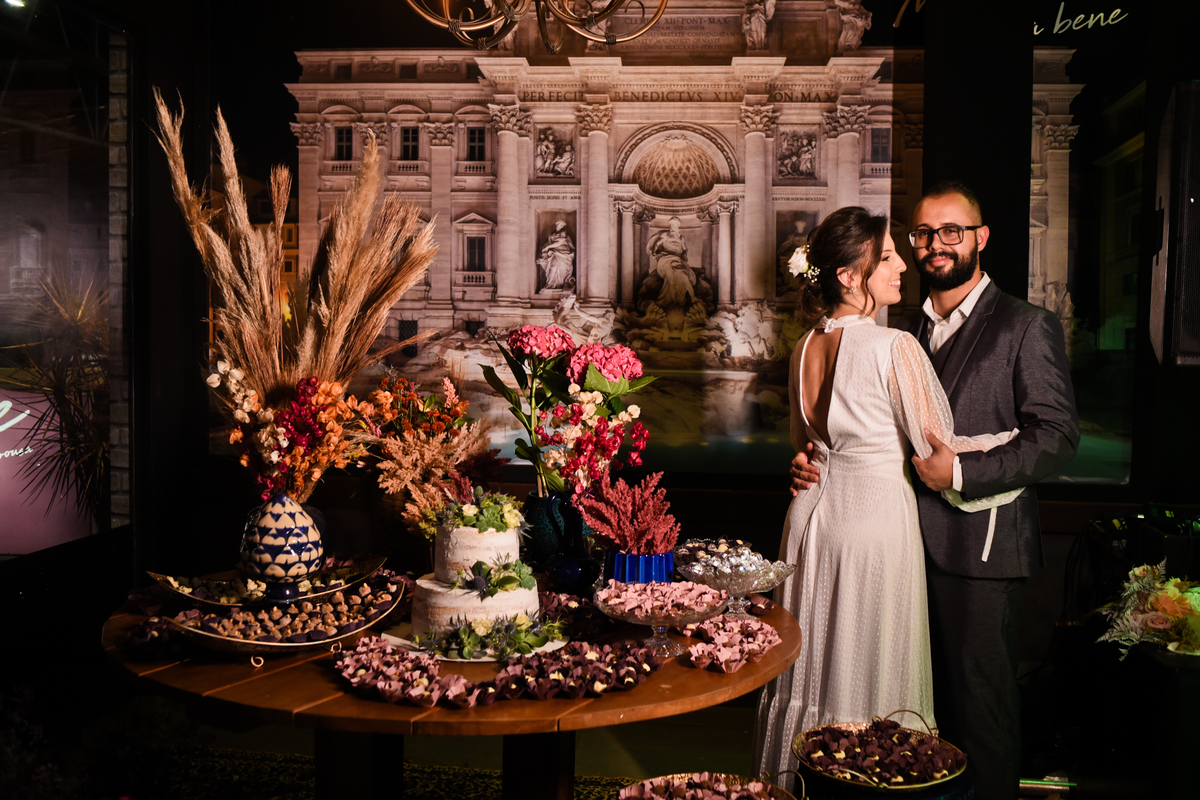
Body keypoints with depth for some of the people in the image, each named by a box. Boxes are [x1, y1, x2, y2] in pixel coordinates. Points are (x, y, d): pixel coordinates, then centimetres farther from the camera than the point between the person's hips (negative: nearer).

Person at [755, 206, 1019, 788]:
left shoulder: (804, 347, 3)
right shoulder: (895, 348, -18)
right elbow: (938, 450, -12)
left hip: (812, 515, 7)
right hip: (876, 520, -7)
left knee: (807, 666, 18)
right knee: (870, 673, 8)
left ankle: (792, 775, 32)